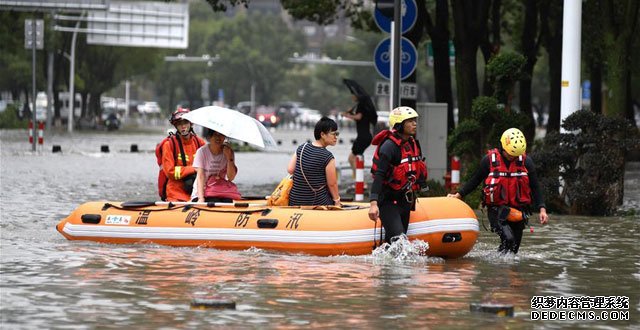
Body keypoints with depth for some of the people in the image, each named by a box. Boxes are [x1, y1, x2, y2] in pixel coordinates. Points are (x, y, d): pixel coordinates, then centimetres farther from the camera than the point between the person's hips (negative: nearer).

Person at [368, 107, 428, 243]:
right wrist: (373, 204, -32)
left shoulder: (413, 144, 10)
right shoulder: (389, 146, -17)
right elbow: (378, 175, -24)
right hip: (388, 201, -8)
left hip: (404, 200, 8)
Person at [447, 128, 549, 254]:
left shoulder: (526, 162, 0)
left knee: (514, 248, 6)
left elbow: (535, 187, 5)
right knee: (508, 238, -28)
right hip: (496, 210, -3)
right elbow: (475, 180, 8)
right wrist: (459, 195, 2)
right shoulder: (489, 160, -4)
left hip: (517, 211, 3)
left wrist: (542, 209, -4)